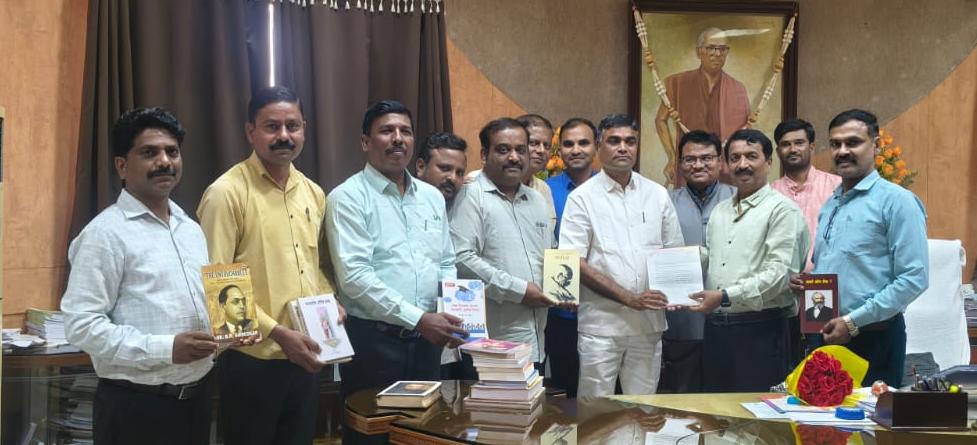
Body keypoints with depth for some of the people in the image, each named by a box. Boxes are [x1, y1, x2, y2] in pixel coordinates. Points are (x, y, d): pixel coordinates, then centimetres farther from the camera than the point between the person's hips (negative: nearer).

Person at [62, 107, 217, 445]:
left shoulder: (192, 230, 12)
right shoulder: (106, 233, -11)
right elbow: (80, 324, -17)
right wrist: (164, 349, -23)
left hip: (197, 397, 7)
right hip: (135, 405, -7)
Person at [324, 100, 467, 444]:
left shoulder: (432, 197, 12)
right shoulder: (348, 197, -8)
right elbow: (354, 276, -17)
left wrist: (451, 312, -2)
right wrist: (418, 318, -20)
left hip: (426, 339, 6)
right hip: (372, 339, -5)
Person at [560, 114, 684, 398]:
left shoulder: (657, 194, 10)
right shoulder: (583, 198, -2)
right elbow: (575, 263, -8)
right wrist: (629, 298, -14)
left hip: (649, 324, 4)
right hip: (601, 324, -3)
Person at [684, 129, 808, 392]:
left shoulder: (782, 209, -6)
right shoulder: (720, 211, 18)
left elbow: (779, 273, -15)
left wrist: (725, 296, -19)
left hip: (760, 330, -7)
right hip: (716, 328, 7)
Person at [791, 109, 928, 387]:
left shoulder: (897, 201, -9)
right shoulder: (829, 206, 15)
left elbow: (914, 278, -16)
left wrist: (853, 321, -17)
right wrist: (804, 283, 3)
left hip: (873, 339, -7)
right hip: (827, 335, 7)